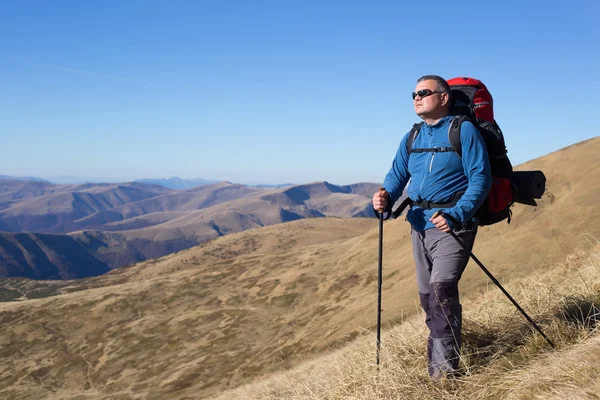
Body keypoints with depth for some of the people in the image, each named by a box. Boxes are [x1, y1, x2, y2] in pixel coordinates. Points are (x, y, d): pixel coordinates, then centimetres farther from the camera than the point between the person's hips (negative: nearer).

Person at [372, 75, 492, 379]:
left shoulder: (463, 130, -5)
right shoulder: (411, 138, 14)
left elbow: (481, 178, -11)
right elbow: (397, 175, 12)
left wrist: (456, 214, -23)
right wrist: (385, 199, -11)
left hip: (453, 223, -7)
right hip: (419, 224, 7)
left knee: (441, 287, -20)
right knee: (427, 294, 11)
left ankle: (444, 367, -12)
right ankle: (444, 349, 29)